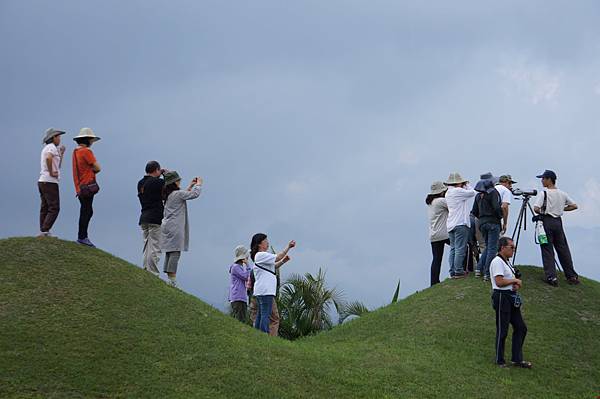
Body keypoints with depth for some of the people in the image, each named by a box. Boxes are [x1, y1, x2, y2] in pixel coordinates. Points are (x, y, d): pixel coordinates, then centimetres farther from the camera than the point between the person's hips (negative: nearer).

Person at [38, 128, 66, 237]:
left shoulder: (46, 148, 22)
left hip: (42, 182, 10)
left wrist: (61, 154, 20)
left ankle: (43, 232, 8)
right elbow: (49, 158, -31)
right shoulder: (52, 147, -7)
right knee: (54, 208, -11)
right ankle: (45, 231, -17)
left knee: (45, 208, 9)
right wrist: (51, 172, -21)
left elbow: (58, 167, 26)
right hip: (50, 182, -10)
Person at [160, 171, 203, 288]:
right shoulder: (177, 193, -10)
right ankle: (172, 279, -15)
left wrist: (190, 186, 31)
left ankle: (169, 278, 7)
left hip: (167, 226, 9)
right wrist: (199, 183, 8)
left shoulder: (168, 195, 15)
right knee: (175, 252, -10)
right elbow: (195, 194, -9)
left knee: (169, 253, 7)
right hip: (175, 227, -9)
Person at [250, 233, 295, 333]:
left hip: (261, 290, 11)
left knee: (261, 314, 11)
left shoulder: (261, 256, 22)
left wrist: (283, 261, 9)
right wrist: (288, 247, -11)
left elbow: (273, 266, 23)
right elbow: (277, 257, -15)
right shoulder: (261, 255, -10)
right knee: (265, 314, -12)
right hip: (265, 290, -11)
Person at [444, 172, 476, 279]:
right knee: (460, 249, -5)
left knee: (453, 249, 9)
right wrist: (466, 185, 10)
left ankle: (452, 272, 8)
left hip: (451, 225, 9)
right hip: (460, 224, -9)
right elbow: (472, 193, -4)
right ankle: (458, 271, -5)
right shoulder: (458, 191, -10)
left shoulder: (448, 193, 16)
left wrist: (465, 186, 12)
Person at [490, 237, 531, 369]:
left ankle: (517, 359, 18)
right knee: (502, 331, -1)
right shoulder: (497, 262, -14)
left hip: (511, 298, 10)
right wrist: (515, 280, -12)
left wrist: (515, 285, 3)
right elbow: (499, 282, -24)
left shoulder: (507, 262, 17)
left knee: (521, 328, 10)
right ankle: (500, 361, 11)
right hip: (502, 297, -10)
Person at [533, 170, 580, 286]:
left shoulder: (543, 193, -10)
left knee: (547, 250, -1)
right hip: (558, 221, 5)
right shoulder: (562, 194, 7)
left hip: (546, 221, -5)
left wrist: (541, 213, 1)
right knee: (563, 249, 12)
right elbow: (574, 206, 11)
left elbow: (536, 208, -19)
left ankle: (551, 276, -8)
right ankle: (572, 276, 14)